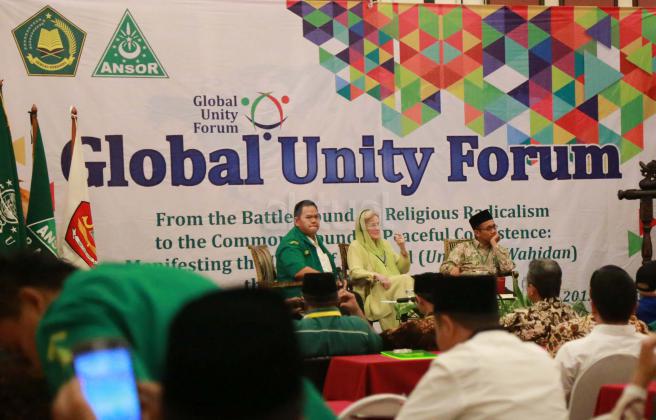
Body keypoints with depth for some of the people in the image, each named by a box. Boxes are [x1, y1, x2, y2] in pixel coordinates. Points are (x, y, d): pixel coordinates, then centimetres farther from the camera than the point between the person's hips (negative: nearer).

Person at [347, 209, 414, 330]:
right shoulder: (356, 246, 6)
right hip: (371, 293, -5)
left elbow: (403, 269, 23)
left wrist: (403, 249, 7)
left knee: (405, 281, -28)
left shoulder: (384, 244, 25)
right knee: (405, 280, -29)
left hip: (393, 287, 5)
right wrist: (377, 276, -25)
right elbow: (355, 272, -10)